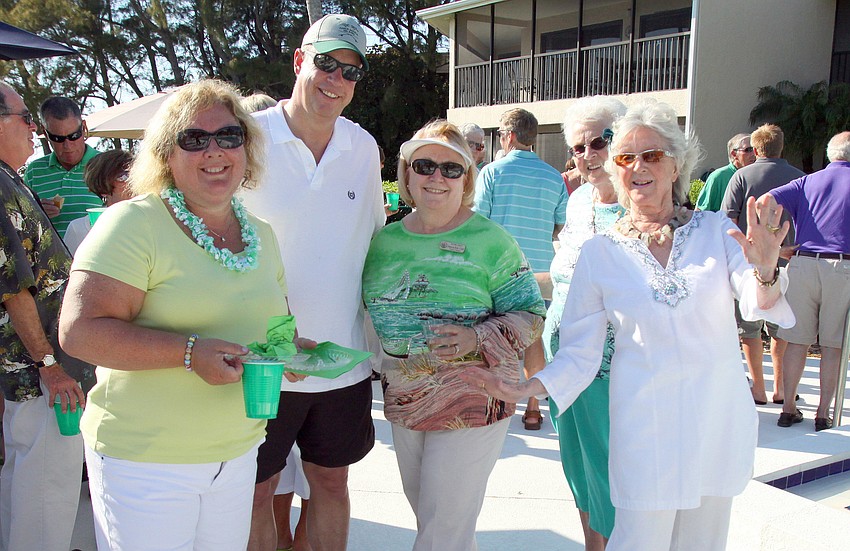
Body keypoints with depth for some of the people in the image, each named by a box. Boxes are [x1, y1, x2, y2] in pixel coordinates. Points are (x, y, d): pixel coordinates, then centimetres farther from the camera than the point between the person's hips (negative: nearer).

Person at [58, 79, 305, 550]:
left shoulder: (260, 234, 8)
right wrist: (188, 352, -28)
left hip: (238, 454, 6)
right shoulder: (135, 223, -13)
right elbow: (79, 330, -20)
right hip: (144, 461, -6)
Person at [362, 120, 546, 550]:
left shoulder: (489, 241, -9)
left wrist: (477, 340, -24)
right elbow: (370, 310, 17)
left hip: (472, 405, -5)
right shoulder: (383, 241, 4)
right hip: (403, 404, 6)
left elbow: (530, 316, -9)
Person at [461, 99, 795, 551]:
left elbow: (758, 304, -11)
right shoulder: (600, 253, -1)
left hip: (719, 417, 2)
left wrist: (764, 272, -32)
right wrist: (526, 389, -16)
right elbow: (579, 352, -1)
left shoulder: (716, 231, -1)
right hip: (646, 422, -2)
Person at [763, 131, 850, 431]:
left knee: (798, 339, 7)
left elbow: (767, 201, -3)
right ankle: (823, 414, 9)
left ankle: (788, 409, 9)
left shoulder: (807, 181, 11)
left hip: (803, 263, 2)